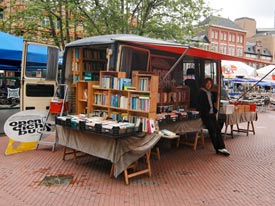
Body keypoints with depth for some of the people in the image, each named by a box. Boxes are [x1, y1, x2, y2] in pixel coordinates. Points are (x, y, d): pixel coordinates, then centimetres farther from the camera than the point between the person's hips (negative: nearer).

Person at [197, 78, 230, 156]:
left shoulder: (210, 93, 20)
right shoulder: (201, 92, -3)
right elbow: (200, 105, -9)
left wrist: (215, 111, 13)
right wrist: (206, 113, -13)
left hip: (212, 114, 7)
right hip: (205, 115, -7)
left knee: (218, 129, -8)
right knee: (212, 129, -17)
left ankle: (221, 148, -12)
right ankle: (218, 149, -12)